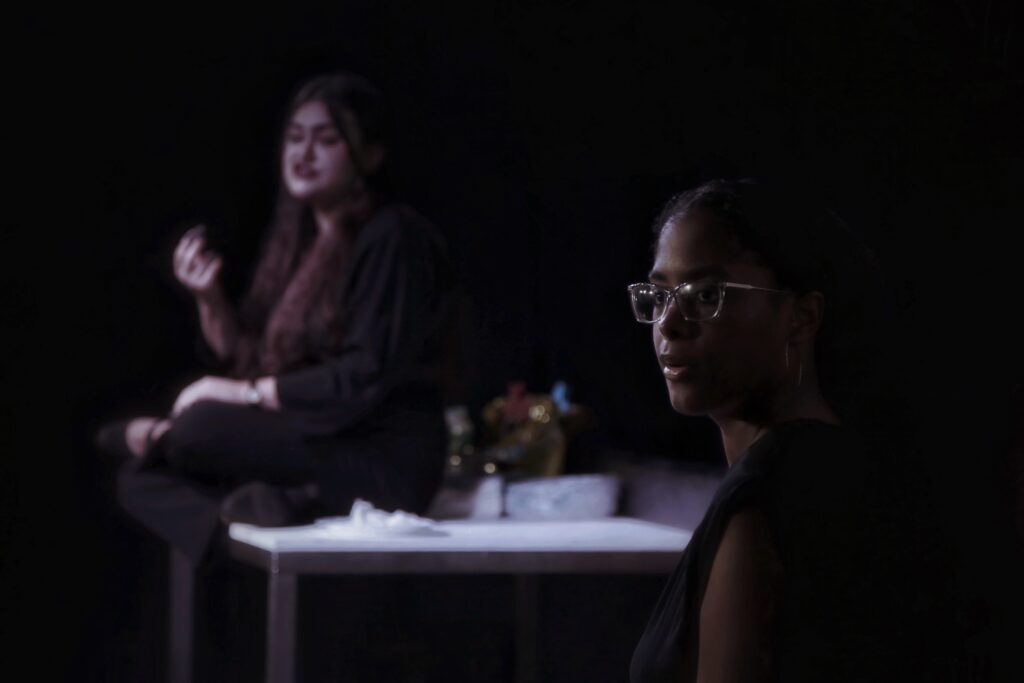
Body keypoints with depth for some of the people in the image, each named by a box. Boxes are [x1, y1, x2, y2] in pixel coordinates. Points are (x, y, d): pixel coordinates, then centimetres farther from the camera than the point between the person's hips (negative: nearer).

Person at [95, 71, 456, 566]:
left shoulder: (395, 239, -11)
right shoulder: (296, 239, 15)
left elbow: (367, 378, -18)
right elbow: (246, 357, 16)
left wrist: (248, 393, -14)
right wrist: (209, 298, -2)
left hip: (381, 459, -9)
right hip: (303, 441, 9)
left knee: (199, 429, -29)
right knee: (138, 479, -5)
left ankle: (150, 435, 3)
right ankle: (246, 524, -24)